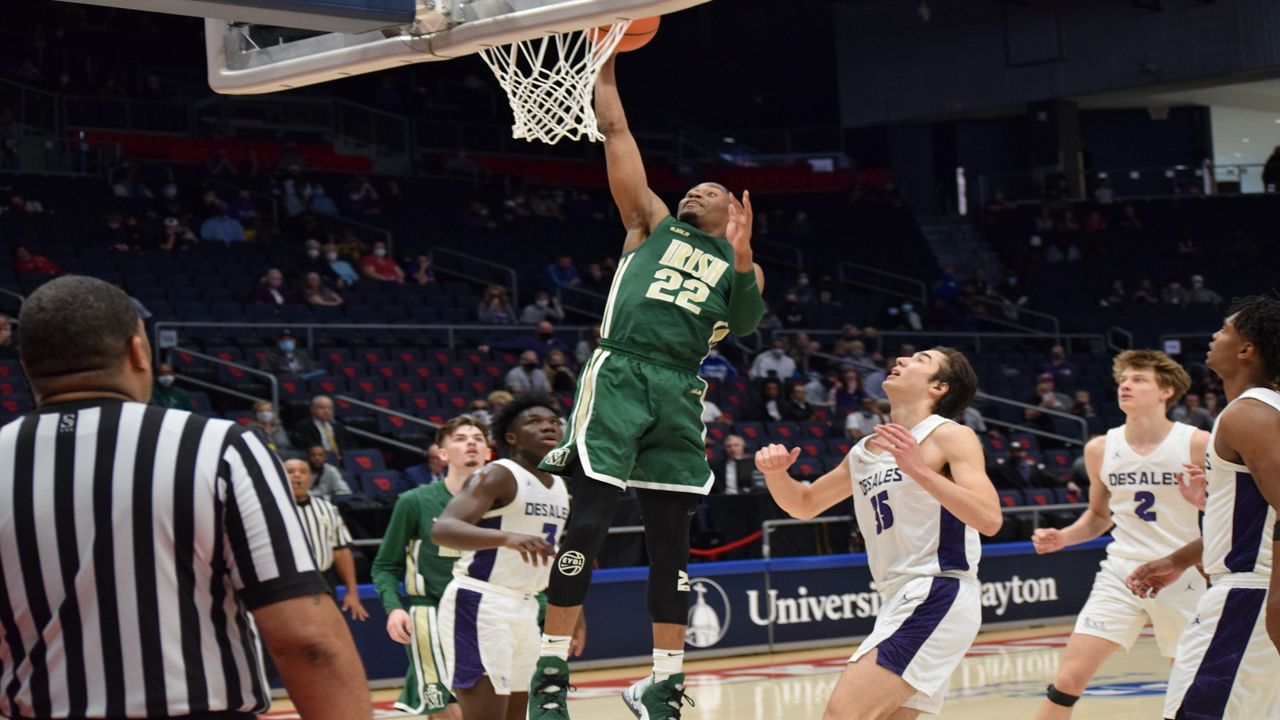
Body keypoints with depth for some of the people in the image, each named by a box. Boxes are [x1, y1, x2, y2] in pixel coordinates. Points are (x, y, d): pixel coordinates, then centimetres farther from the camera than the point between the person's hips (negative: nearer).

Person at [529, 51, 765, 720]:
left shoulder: (737, 263, 21)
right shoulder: (652, 223, 18)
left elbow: (745, 323, 2)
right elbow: (614, 130, 14)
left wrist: (742, 258, -10)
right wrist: (606, 62, 10)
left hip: (679, 392, 2)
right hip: (619, 374, -2)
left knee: (670, 535, 5)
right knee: (587, 521, -10)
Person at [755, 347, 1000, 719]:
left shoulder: (950, 436, -6)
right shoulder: (866, 451, 17)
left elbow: (989, 520, -18)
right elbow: (804, 504, 27)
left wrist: (918, 469, -27)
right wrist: (775, 472, 5)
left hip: (938, 596, -9)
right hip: (901, 601, 9)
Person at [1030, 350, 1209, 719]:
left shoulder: (1197, 444, -8)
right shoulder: (1100, 449, 2)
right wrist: (1063, 538, 0)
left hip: (1180, 575, -2)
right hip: (1120, 574, 2)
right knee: (1067, 680, -9)